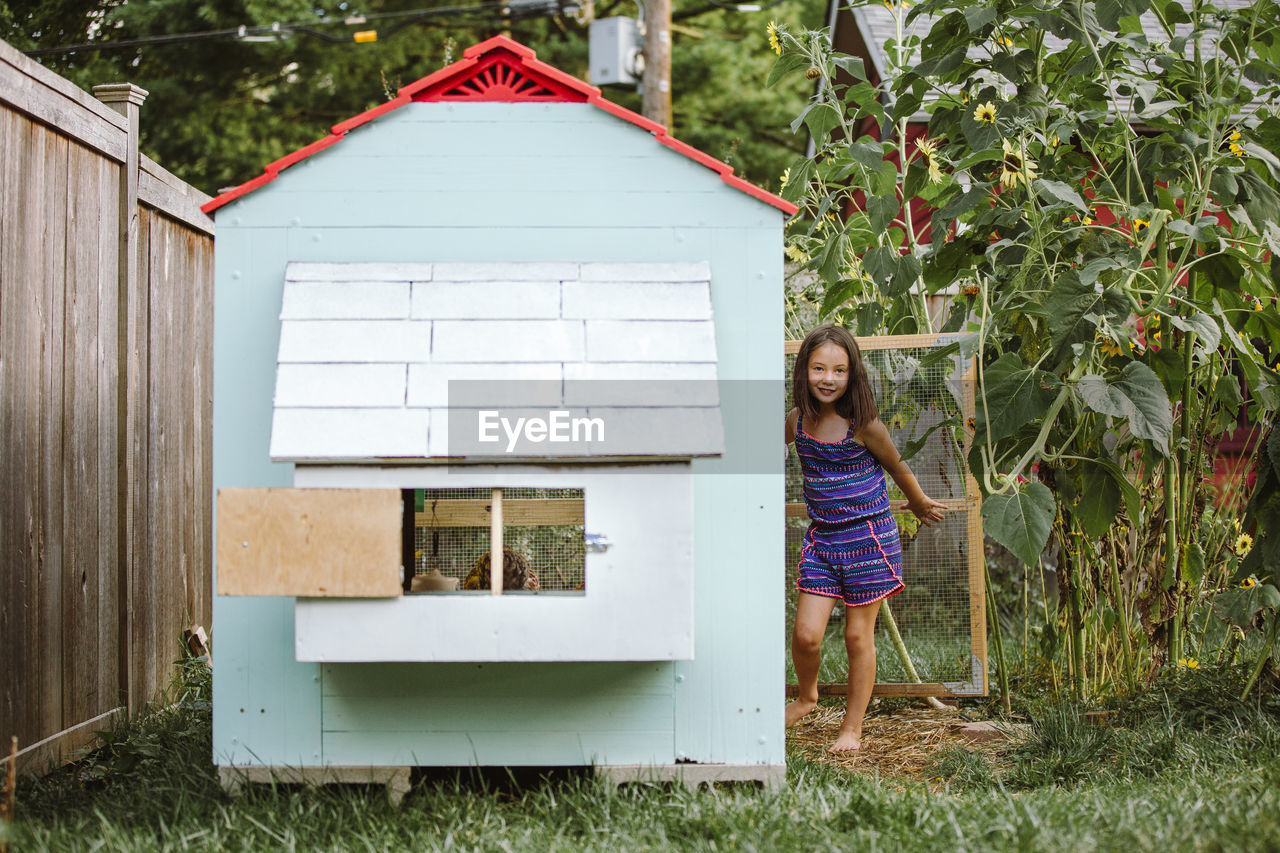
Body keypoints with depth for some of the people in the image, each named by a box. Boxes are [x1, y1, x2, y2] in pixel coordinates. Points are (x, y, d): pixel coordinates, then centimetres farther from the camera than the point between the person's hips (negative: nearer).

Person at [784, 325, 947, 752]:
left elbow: (896, 466, 5)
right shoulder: (798, 421, -3)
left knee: (858, 636, 5)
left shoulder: (863, 426, -13)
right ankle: (807, 696, 27)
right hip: (821, 538, 3)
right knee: (805, 635, -5)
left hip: (868, 537, -3)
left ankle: (852, 728, 20)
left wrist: (919, 502, 19)